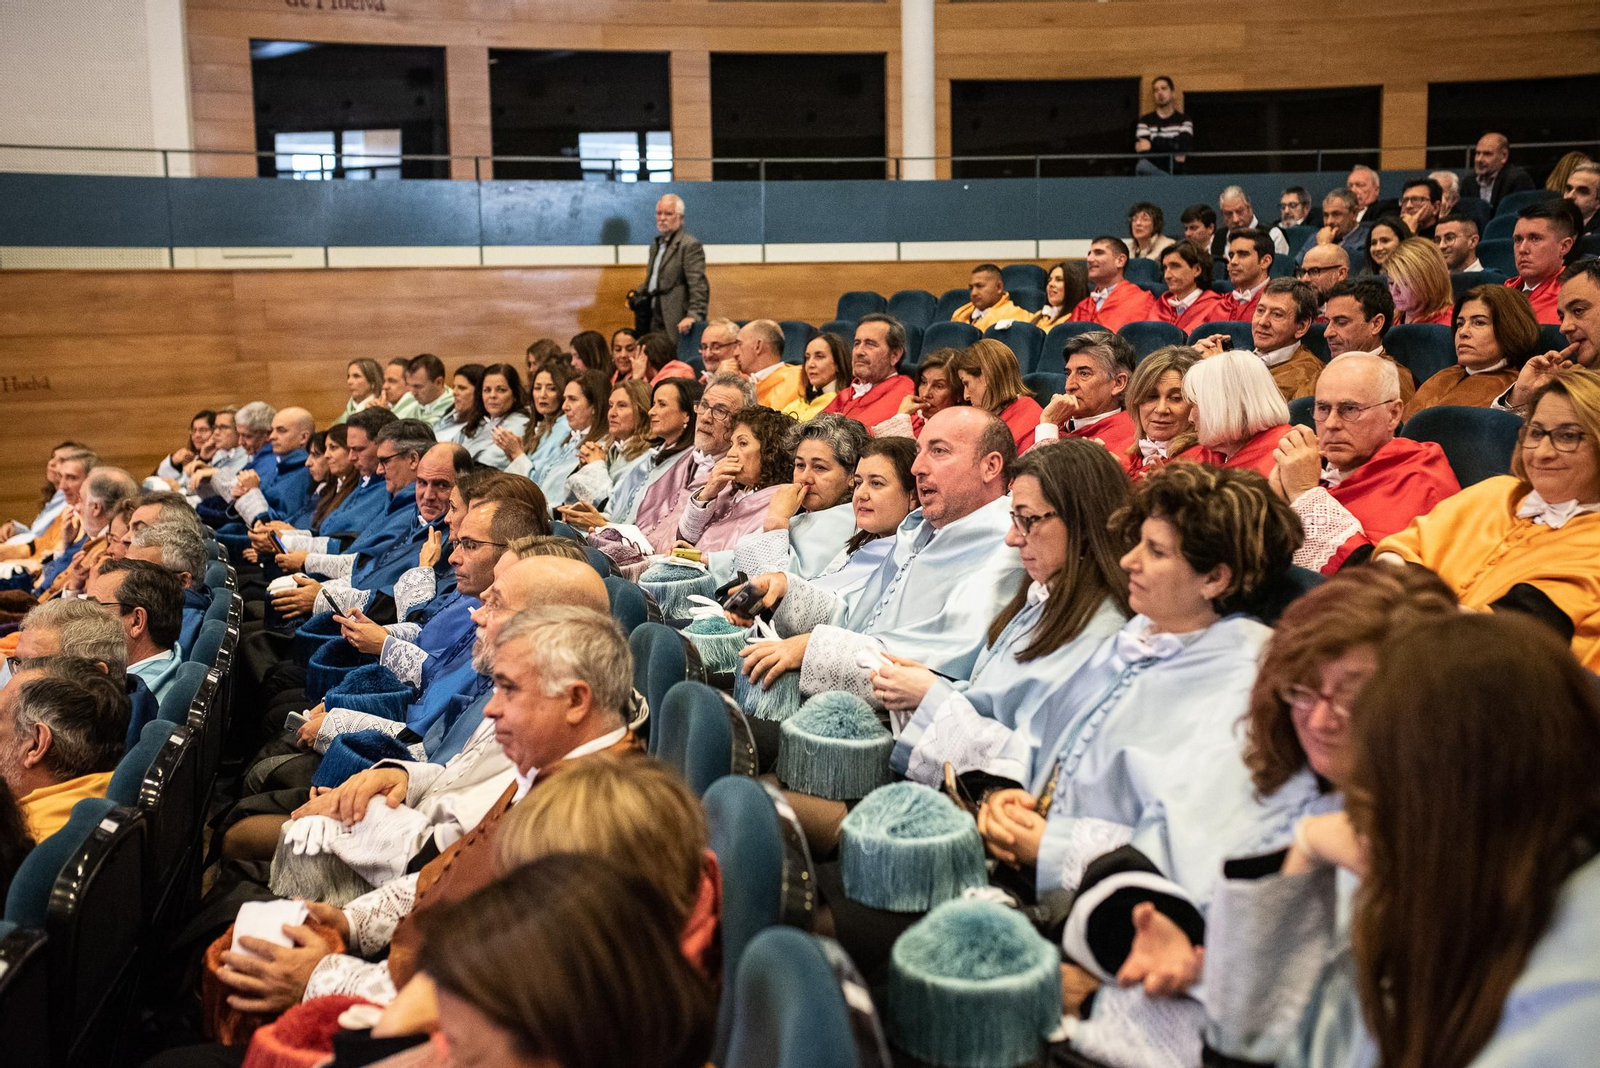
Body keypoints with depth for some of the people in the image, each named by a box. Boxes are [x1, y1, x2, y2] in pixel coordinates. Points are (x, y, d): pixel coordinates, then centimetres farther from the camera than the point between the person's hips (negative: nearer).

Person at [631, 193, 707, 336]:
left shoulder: (690, 245, -7)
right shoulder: (656, 245, 21)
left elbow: (698, 285, -16)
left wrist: (693, 315, -27)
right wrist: (636, 293, 12)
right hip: (653, 323, 8)